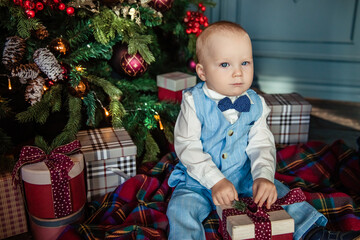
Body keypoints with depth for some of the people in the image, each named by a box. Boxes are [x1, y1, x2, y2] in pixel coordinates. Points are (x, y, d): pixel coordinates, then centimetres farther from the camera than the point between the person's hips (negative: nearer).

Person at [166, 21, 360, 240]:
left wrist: (264, 176, -23)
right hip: (200, 181, -2)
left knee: (278, 192, -7)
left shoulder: (255, 105, -4)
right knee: (180, 209, -27)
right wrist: (215, 181, -27)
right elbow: (187, 146, -19)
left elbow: (261, 145, -3)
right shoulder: (194, 102, -17)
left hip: (243, 178, 3)